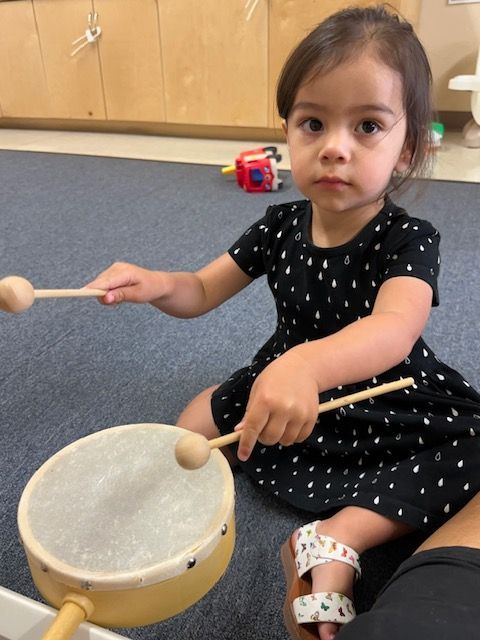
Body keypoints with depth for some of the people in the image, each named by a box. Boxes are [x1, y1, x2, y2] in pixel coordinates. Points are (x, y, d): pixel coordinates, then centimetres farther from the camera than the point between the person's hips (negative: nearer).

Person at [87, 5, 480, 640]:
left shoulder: (406, 238, -24)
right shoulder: (281, 226, -9)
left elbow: (395, 328, -45)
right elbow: (202, 291, -2)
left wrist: (306, 364, -66)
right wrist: (155, 284, -26)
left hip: (391, 409, -3)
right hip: (286, 384, 4)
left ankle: (338, 540, -33)